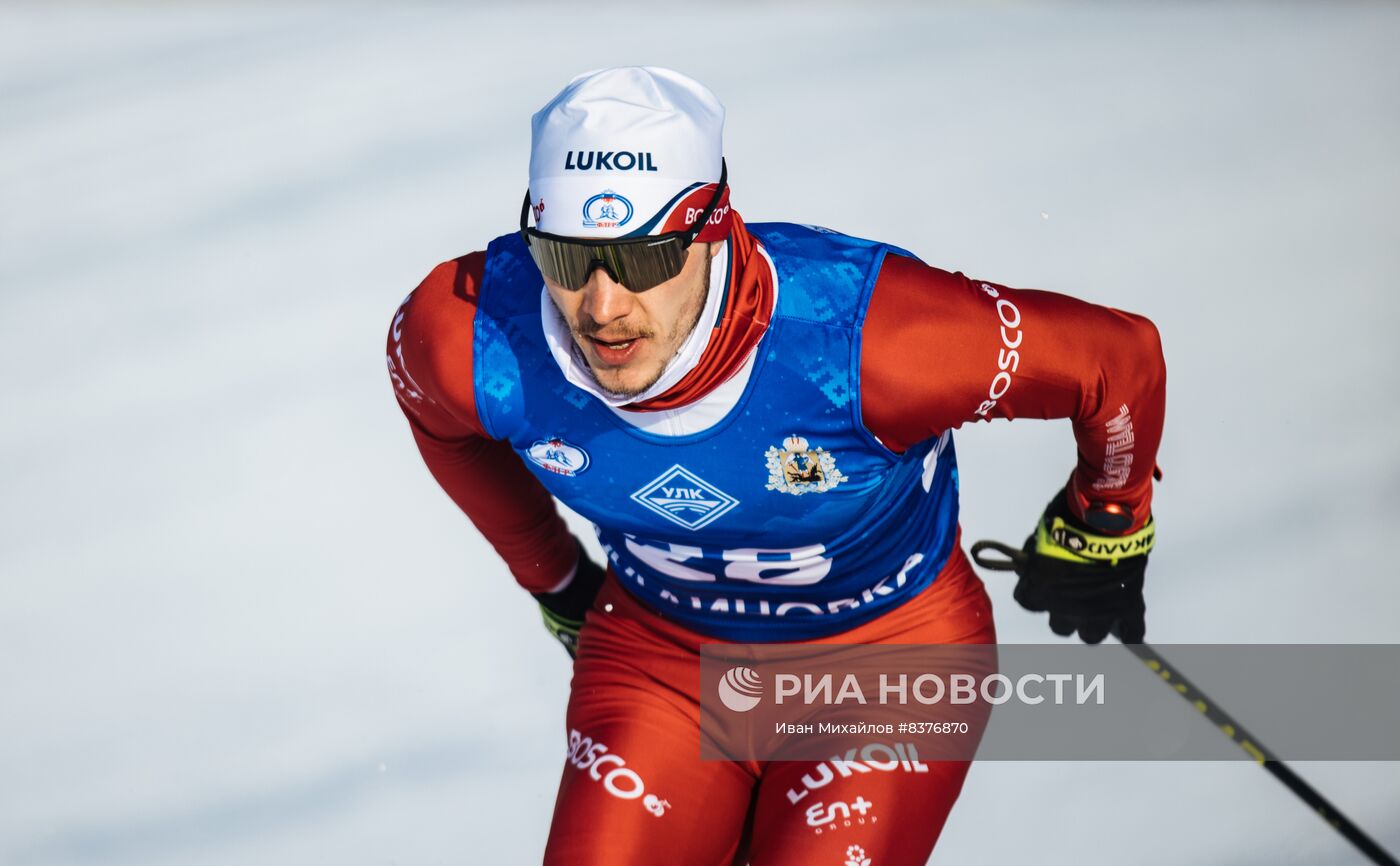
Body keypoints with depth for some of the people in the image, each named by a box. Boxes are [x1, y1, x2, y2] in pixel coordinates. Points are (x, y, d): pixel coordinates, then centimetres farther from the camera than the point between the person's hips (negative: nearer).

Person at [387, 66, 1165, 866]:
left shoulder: (853, 335, -35)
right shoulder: (470, 335, -25)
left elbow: (1122, 357, -19)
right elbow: (438, 414, 4)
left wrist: (1103, 528, 1)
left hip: (890, 655, -3)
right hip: (660, 657, 3)